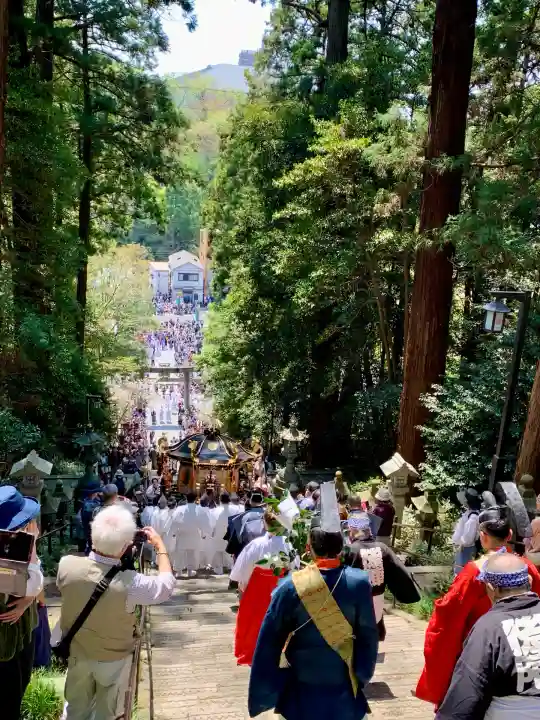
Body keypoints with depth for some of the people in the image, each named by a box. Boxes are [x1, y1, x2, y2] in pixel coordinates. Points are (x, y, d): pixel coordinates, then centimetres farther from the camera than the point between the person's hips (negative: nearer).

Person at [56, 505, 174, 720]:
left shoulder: (66, 565, -27)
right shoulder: (129, 583, -37)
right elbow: (166, 585, -17)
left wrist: (97, 545, 0)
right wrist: (160, 546, -5)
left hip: (77, 653, 3)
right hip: (113, 659, -3)